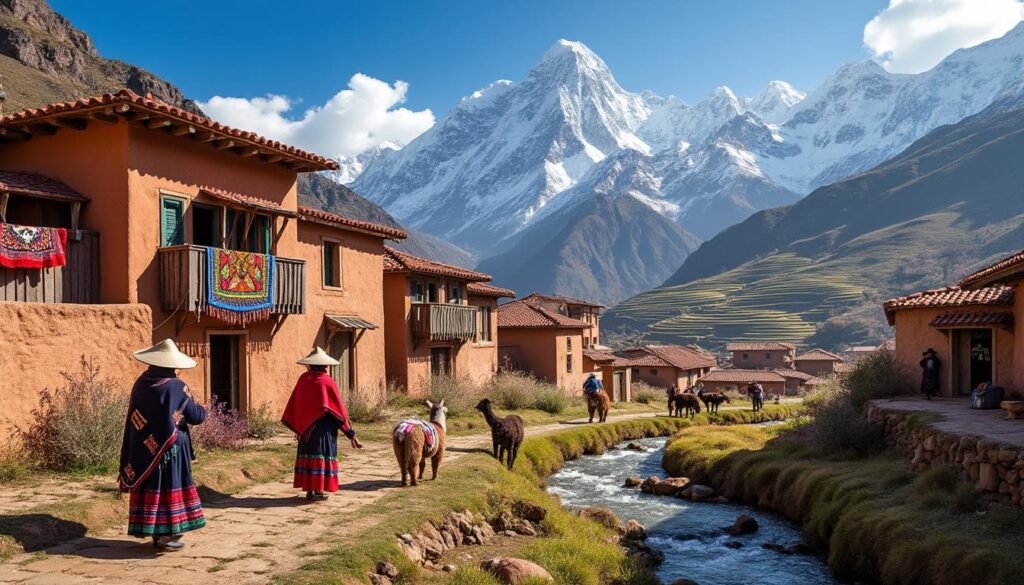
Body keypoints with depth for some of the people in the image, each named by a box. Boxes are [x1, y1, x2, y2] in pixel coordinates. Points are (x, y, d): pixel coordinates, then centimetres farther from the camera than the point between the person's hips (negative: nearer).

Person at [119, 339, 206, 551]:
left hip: (143, 449, 6)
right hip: (170, 449, -6)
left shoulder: (141, 383, 2)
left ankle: (155, 532, 21)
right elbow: (196, 417, -7)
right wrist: (203, 410, 15)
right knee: (170, 487, 3)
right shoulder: (176, 388, -14)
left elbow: (134, 417, 10)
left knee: (151, 488, 12)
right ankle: (167, 535, 5)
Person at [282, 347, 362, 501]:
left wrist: (298, 427, 13)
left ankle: (309, 490, 12)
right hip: (324, 426, -3)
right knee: (322, 455, 2)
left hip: (306, 426, 4)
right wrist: (350, 433, -3)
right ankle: (319, 490, 1)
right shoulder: (328, 382, -9)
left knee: (308, 455, 11)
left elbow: (294, 404, 3)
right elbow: (339, 408, -8)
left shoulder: (303, 379, -1)